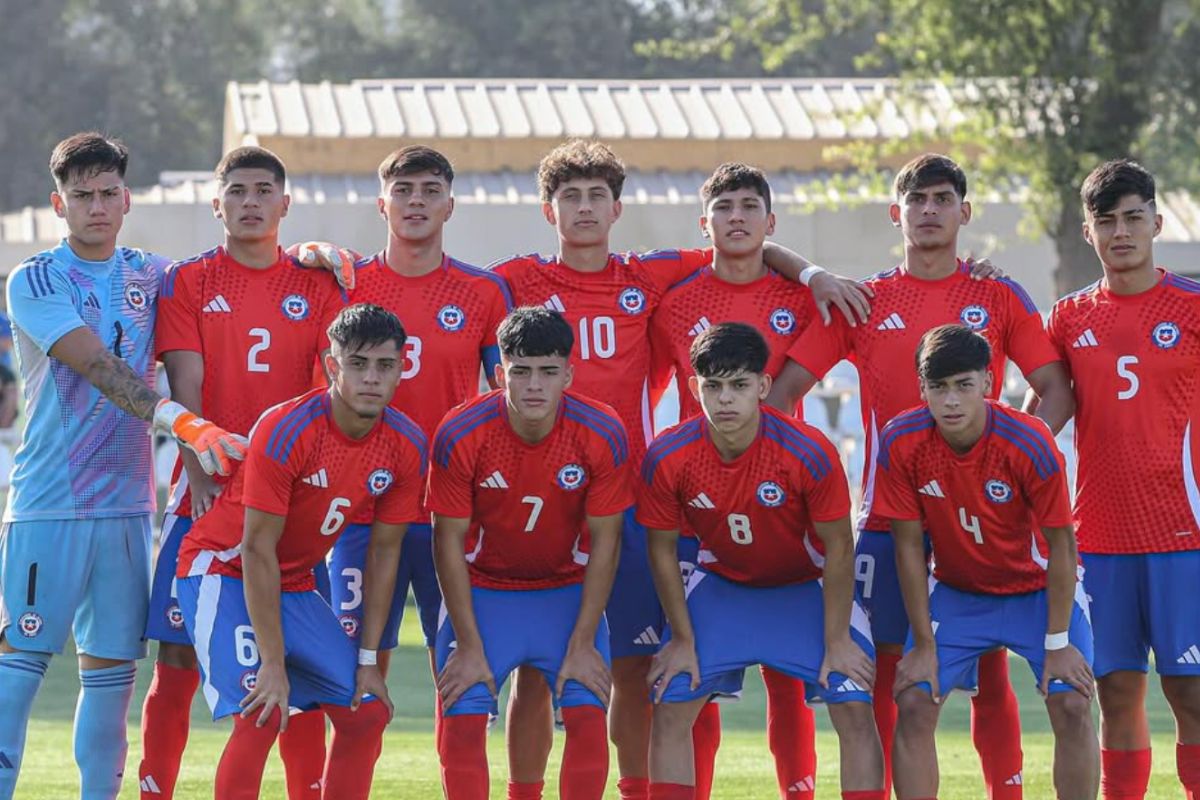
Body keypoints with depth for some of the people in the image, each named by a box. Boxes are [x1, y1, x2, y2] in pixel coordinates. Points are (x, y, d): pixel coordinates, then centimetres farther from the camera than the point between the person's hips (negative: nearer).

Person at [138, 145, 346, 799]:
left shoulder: (317, 287, 9)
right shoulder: (187, 281, 6)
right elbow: (185, 388, -2)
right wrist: (199, 475, -14)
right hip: (206, 498, -1)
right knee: (178, 660, -2)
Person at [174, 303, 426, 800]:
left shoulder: (407, 448, -9)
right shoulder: (285, 432, -27)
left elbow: (383, 553, 1)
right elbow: (258, 549, -24)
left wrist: (368, 660, -1)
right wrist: (273, 665, -25)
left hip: (296, 584, 7)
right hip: (223, 569, -7)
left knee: (368, 713, 1)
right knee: (261, 714, -23)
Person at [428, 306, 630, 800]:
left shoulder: (603, 436, -20)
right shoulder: (460, 435, -22)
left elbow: (604, 542, -11)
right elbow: (449, 542, -13)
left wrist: (583, 642, -12)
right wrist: (469, 647, -14)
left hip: (568, 589, 1)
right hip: (483, 589, -1)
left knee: (588, 717, -12)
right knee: (462, 719, -12)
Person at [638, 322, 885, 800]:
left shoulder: (808, 452, -29)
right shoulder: (666, 459, -23)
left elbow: (838, 548, -17)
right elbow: (662, 550, -7)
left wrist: (836, 640, -14)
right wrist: (683, 639, -5)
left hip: (807, 588, -2)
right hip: (721, 586, 2)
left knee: (854, 708, -13)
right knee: (670, 707, -7)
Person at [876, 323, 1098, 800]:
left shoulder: (1029, 443, -28)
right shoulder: (900, 443, -21)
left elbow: (1061, 545, -17)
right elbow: (909, 545, -11)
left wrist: (1057, 643, -15)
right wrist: (924, 645, -10)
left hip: (1038, 588, -2)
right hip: (956, 592, 2)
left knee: (1072, 706, -15)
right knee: (914, 703, -12)